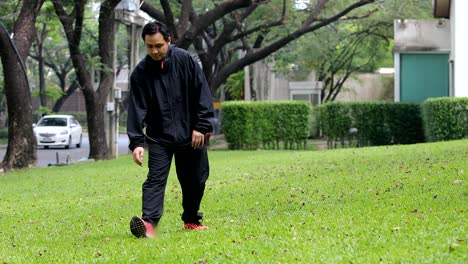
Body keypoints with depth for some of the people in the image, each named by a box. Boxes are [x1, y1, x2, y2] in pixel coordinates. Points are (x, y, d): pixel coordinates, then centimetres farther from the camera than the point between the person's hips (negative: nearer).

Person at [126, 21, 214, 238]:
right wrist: (136, 142, -17)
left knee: (195, 180, 10)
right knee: (155, 178, -15)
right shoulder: (141, 72, -7)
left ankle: (191, 220, 29)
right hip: (158, 138, -1)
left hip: (191, 136, 1)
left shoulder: (185, 60, -8)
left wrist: (202, 127, -9)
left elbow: (202, 94, -5)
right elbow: (137, 109, -9)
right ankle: (149, 222, -29)